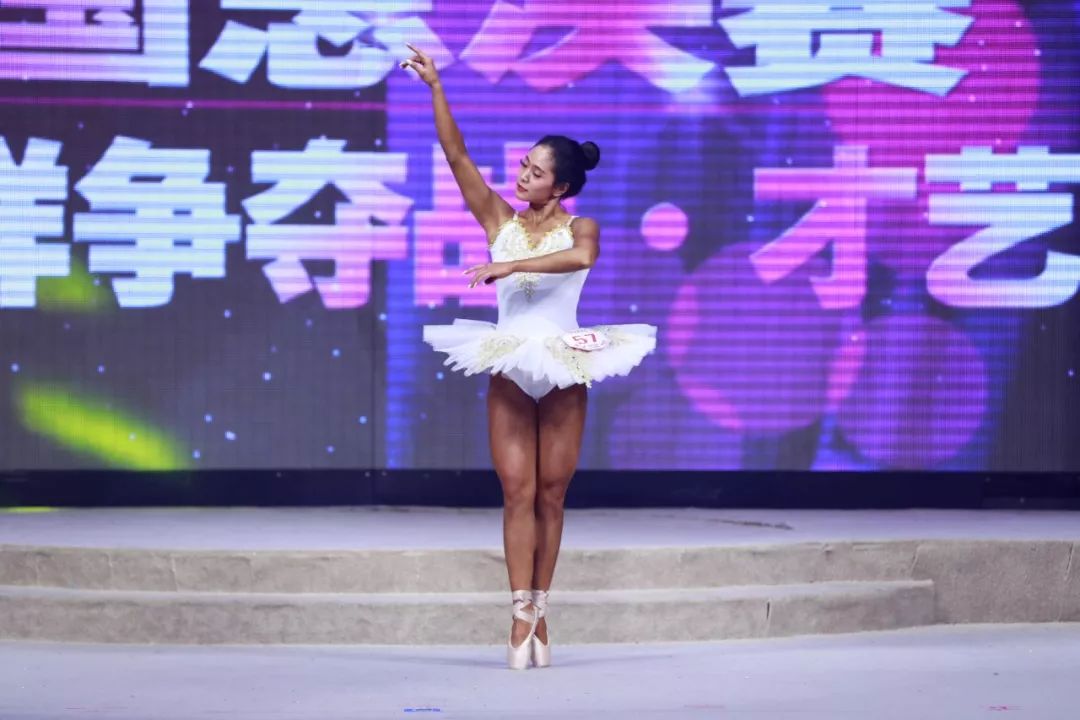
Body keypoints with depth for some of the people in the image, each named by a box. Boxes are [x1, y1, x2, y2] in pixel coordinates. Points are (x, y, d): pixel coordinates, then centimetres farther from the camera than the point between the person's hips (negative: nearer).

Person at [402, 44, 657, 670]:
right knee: (519, 494, -3)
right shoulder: (501, 221, 3)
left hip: (564, 371, -1)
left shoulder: (580, 228, -3)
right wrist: (436, 88, -12)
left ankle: (540, 612, 12)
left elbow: (582, 257, -28)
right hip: (510, 370, 1)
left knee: (551, 496, 5)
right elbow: (457, 155, -4)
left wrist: (510, 265, -30)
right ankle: (523, 616, -5)